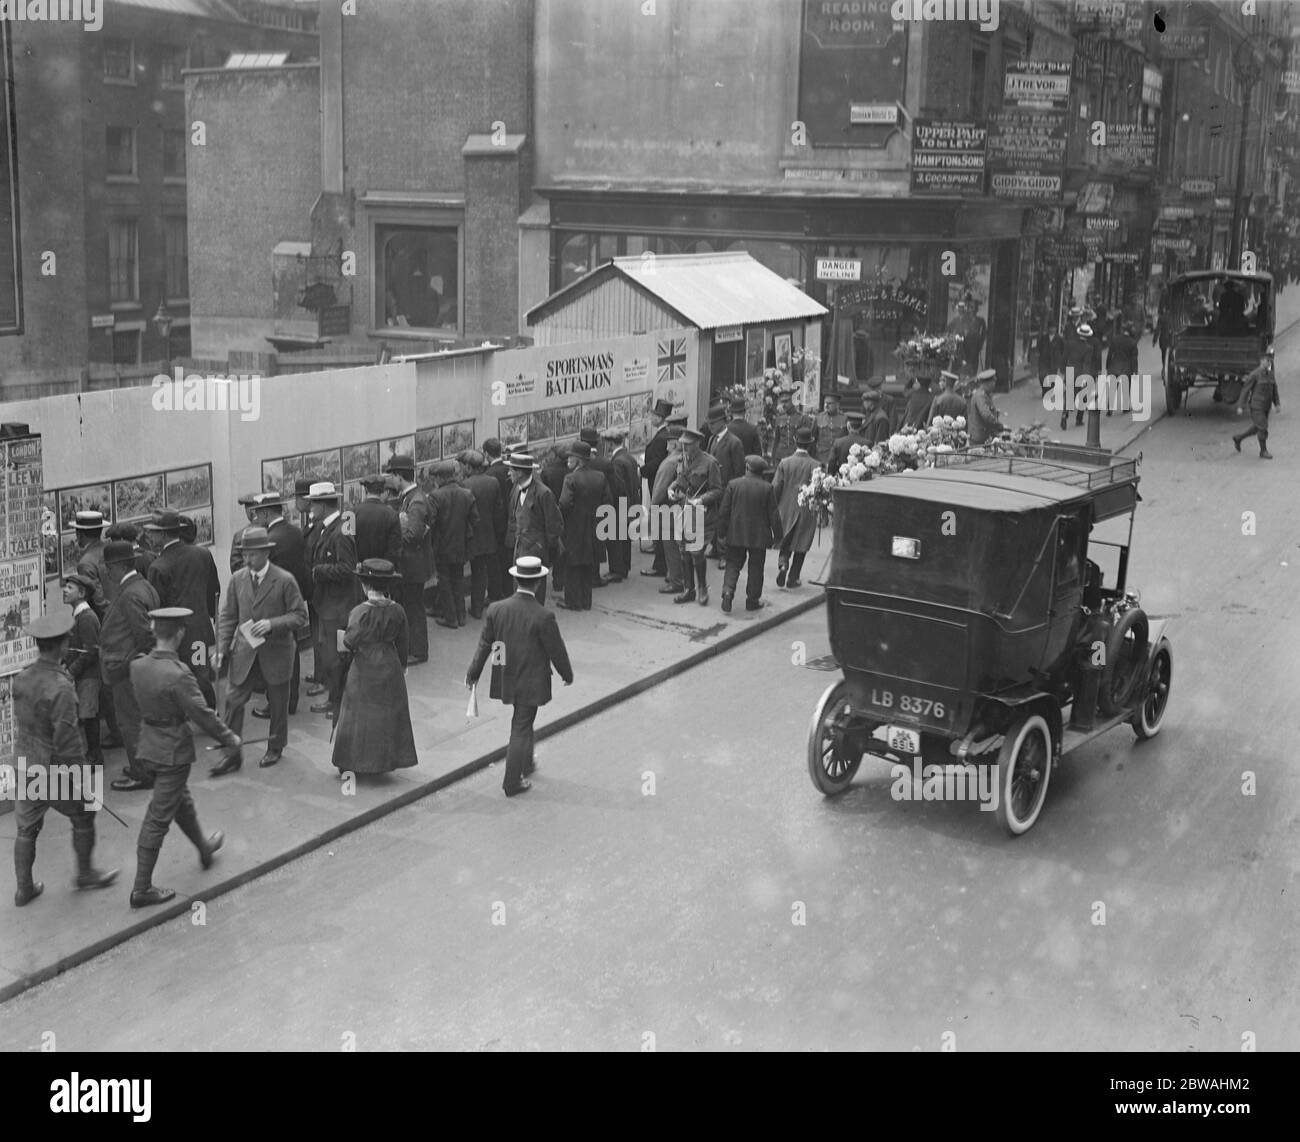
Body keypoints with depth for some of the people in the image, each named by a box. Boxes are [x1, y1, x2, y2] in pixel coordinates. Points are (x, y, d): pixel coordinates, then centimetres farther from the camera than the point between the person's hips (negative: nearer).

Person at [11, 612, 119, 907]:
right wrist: (85, 783, -16)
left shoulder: (22, 678, -3)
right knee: (83, 816, 16)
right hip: (55, 771, -6)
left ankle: (24, 888, 25)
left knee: (26, 829, 16)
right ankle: (85, 873, 30)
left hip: (27, 765, 7)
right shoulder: (61, 688, -26)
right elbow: (67, 742, -24)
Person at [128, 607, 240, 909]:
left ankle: (204, 848, 51)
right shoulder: (178, 676, -27)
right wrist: (230, 739, -7)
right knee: (158, 819, 2)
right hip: (173, 751, -8)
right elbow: (203, 714, -21)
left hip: (149, 745, 8)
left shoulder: (138, 666, -6)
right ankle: (141, 889, 9)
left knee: (182, 802, 28)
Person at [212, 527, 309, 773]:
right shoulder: (237, 579, 3)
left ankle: (275, 748, 30)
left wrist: (272, 624, -21)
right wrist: (222, 648, 0)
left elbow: (300, 616, -8)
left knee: (278, 704, 10)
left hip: (275, 653, -3)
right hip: (244, 652, 3)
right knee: (233, 701, -3)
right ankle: (232, 754, 5)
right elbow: (228, 616, 8)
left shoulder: (285, 581, -10)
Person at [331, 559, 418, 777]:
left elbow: (349, 642, -21)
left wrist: (345, 640, 3)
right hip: (390, 669, 3)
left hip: (364, 671, -3)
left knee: (360, 715, 8)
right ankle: (385, 761, 24)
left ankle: (351, 765, 14)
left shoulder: (361, 612, -20)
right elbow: (402, 642, 3)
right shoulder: (397, 611, -7)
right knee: (388, 713, 16)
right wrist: (402, 665, 17)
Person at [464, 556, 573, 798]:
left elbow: (484, 645, 0)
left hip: (506, 678, 5)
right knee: (521, 728, 6)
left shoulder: (496, 610, -10)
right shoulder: (543, 617, -23)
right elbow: (557, 650, -12)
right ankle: (512, 782, 14)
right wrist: (567, 674, 6)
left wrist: (473, 673, 12)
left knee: (524, 722, 27)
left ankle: (525, 763, 43)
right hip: (531, 682, -5)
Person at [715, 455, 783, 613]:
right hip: (759, 535, -1)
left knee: (733, 564, 10)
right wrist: (777, 536, 5)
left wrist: (722, 533, 7)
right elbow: (774, 515, -5)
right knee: (755, 568, 9)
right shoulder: (767, 488, -7)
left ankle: (728, 591, -11)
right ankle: (753, 600, 14)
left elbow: (723, 511, -2)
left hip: (736, 535, 1)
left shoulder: (733, 485, -4)